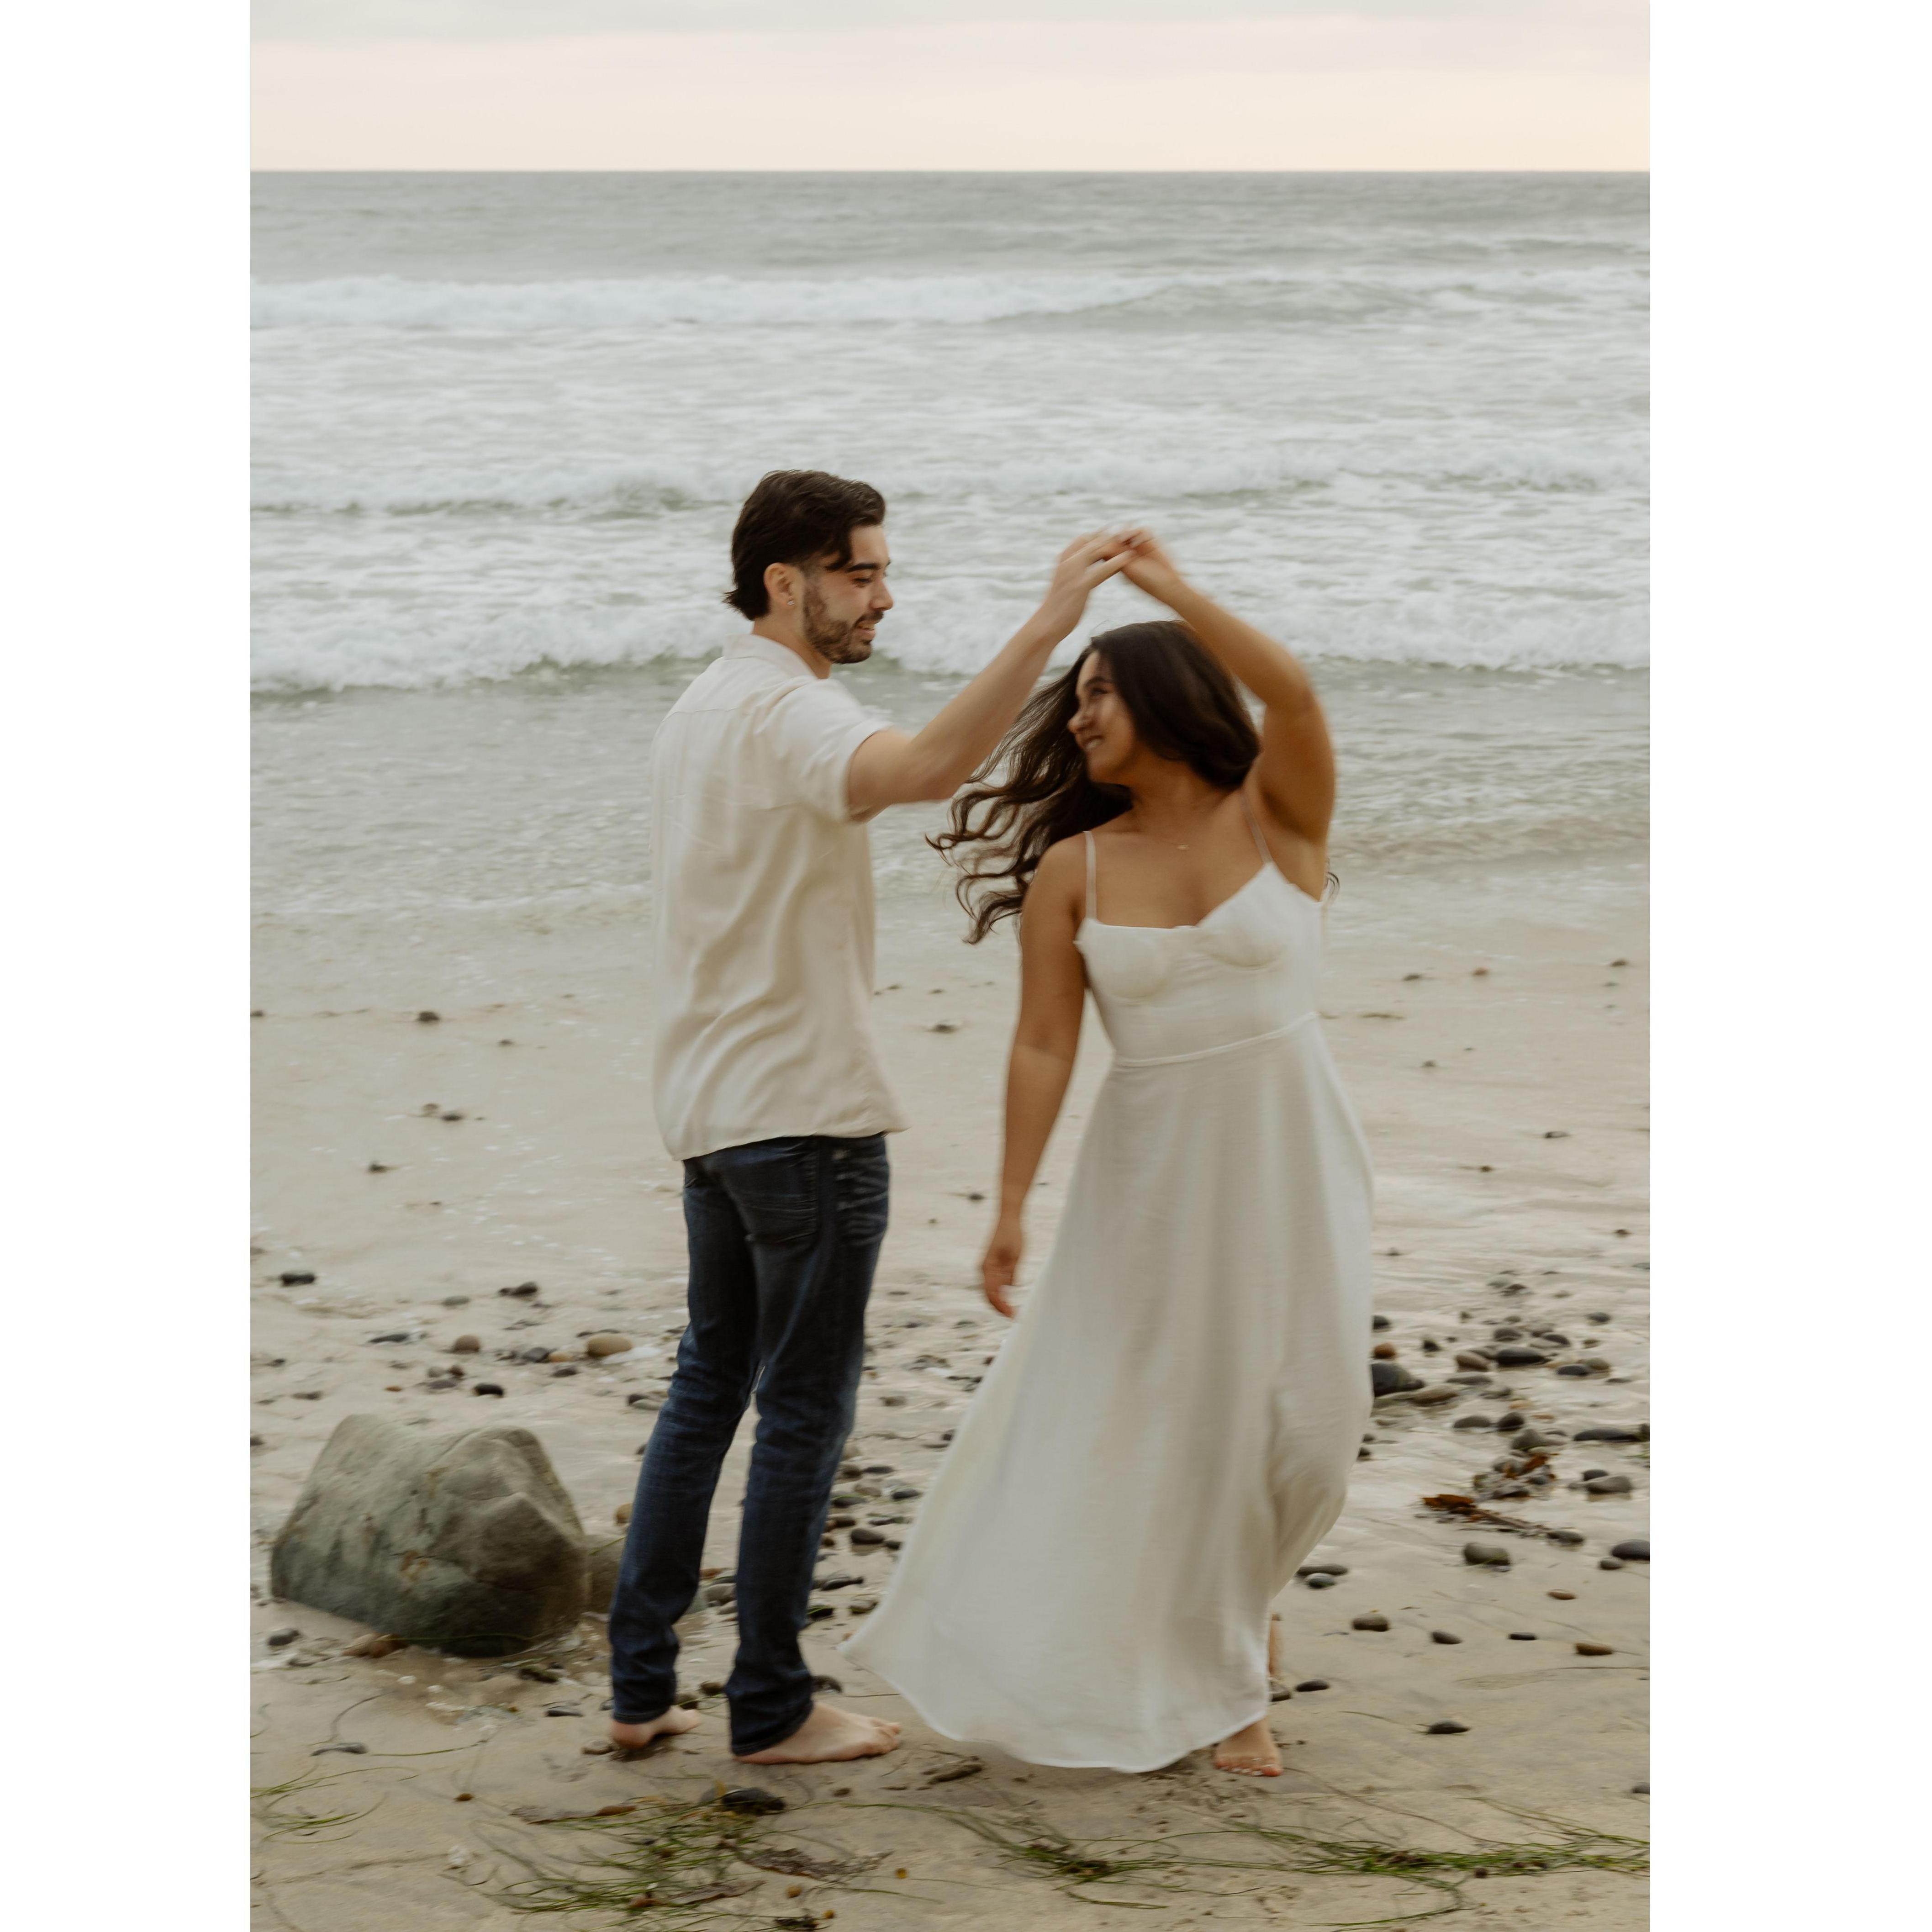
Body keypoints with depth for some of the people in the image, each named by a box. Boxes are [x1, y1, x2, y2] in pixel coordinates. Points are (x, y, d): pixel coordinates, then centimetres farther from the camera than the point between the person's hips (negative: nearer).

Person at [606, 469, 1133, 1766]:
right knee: (806, 1411, 0)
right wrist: (1049, 625, -43)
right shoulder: (787, 712, -17)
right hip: (807, 1112, -9)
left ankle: (642, 1683, 18)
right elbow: (928, 768, -39)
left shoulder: (699, 711, 14)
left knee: (709, 1385, 16)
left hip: (708, 1109, 9)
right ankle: (771, 1706, 7)